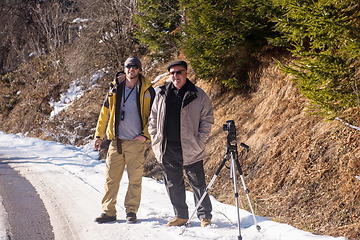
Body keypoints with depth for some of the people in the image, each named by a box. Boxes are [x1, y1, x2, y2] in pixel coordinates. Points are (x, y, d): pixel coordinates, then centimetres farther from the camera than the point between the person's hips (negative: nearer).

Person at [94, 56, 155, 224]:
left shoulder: (147, 90, 2)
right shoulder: (115, 89, 8)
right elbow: (105, 112, 15)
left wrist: (146, 134, -4)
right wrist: (98, 134, 14)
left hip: (136, 141, -2)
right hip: (117, 141, 2)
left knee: (135, 178, 0)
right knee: (111, 177, 2)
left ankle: (131, 211, 10)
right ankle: (108, 211, 10)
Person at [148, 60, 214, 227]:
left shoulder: (199, 96, -1)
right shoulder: (161, 95, 9)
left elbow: (207, 120, 1)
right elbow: (153, 118, 17)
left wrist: (199, 142, -7)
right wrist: (155, 140, 7)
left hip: (190, 149, -4)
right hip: (167, 149, 4)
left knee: (198, 183, -1)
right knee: (173, 183, 10)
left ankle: (205, 216, 10)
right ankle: (180, 215, 22)